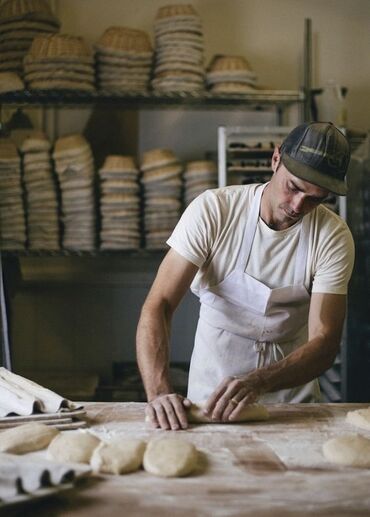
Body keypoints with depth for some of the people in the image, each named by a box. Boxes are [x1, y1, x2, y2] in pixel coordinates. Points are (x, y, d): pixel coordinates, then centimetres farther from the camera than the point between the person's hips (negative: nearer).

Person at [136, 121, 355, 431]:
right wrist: (159, 392, -34)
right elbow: (159, 304, -19)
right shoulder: (212, 210, -15)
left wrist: (257, 383, -33)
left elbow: (325, 343, -15)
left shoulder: (334, 237, -12)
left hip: (291, 394, 1)